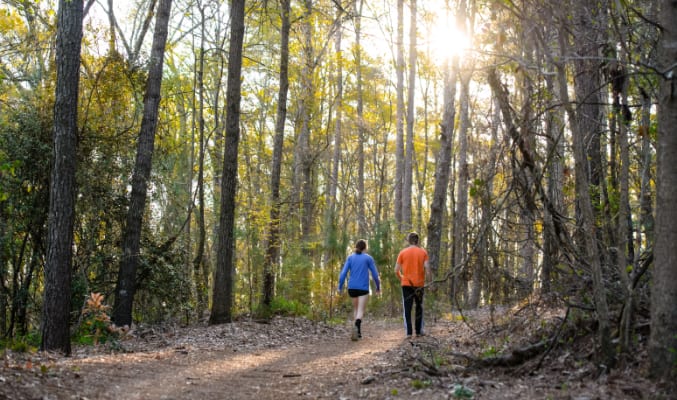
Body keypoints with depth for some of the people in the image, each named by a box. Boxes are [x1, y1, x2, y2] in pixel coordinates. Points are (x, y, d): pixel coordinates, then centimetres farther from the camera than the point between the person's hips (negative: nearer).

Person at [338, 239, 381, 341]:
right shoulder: (368, 258, 1)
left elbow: (343, 273, -3)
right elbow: (375, 274, 1)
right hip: (363, 288, -3)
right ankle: (356, 325, -37)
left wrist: (340, 287, 0)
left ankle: (358, 331, 22)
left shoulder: (350, 257, 6)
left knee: (356, 308, 22)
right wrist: (378, 287, 14)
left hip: (352, 288, 3)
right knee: (360, 311, -9)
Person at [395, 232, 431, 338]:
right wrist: (429, 282, -1)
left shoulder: (403, 252, 0)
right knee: (419, 308, 15)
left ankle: (408, 332, -3)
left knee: (407, 308, 3)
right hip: (419, 284, 1)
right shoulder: (423, 252, 0)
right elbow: (427, 268, -9)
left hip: (406, 284, -1)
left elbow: (396, 270, -2)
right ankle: (419, 331, 15)